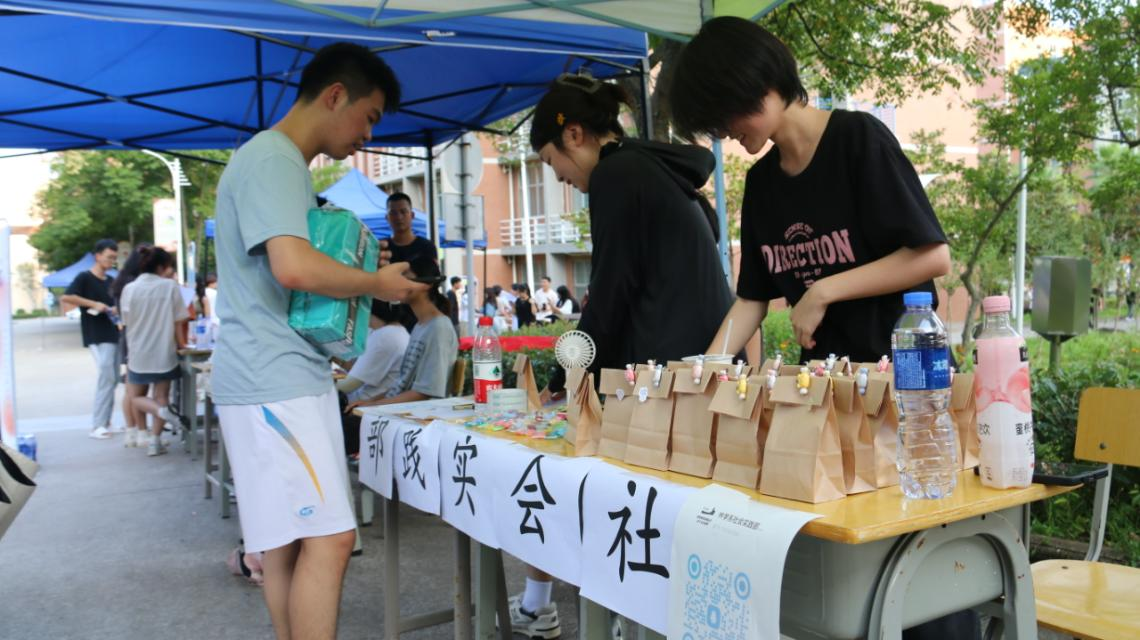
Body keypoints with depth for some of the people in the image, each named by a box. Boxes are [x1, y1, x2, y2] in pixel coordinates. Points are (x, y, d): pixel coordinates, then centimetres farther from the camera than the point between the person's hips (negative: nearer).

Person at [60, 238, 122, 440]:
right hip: (97, 336, -7)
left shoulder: (111, 281, 16)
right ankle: (97, 426, -6)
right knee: (106, 377, -11)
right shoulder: (85, 278, -5)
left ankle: (105, 422, 17)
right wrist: (93, 304, -20)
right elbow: (65, 297, -16)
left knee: (112, 379, 9)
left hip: (113, 334, 7)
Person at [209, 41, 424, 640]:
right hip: (273, 383, -10)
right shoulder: (270, 160, -12)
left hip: (292, 379, 10)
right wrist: (377, 282, -10)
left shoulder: (284, 164, 21)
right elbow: (294, 268, -26)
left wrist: (363, 274, 15)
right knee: (328, 538, -11)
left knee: (289, 542, 12)